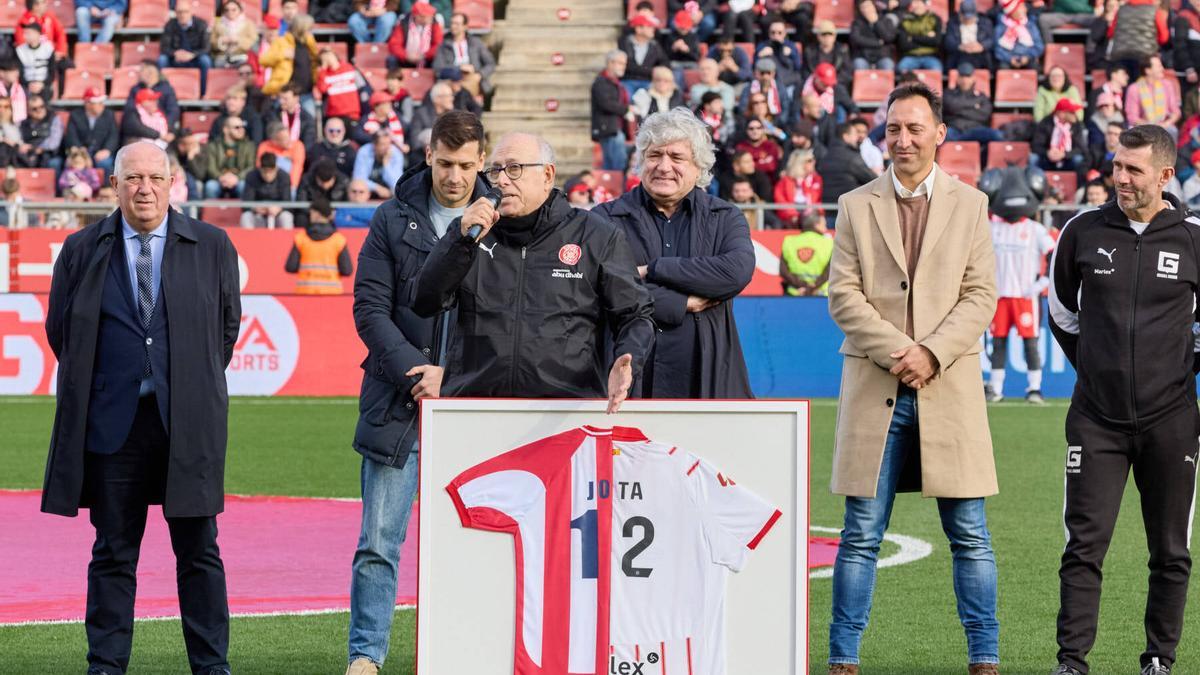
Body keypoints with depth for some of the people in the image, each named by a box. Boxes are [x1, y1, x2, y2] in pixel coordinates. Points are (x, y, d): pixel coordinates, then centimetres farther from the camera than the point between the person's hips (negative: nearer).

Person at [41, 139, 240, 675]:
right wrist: (90, 386, 13)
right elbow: (60, 329, 14)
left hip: (189, 420, 0)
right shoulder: (82, 250, 5)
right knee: (113, 553, 6)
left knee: (198, 550, 2)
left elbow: (228, 323, 14)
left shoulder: (212, 246, 4)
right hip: (112, 423, 1)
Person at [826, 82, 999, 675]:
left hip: (949, 387, 0)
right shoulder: (856, 205, 9)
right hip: (874, 389, 0)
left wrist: (932, 353, -11)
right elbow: (843, 294, 2)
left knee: (969, 533, 1)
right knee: (862, 532, 1)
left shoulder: (970, 205, 9)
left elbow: (981, 296, 3)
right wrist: (896, 353, -11)